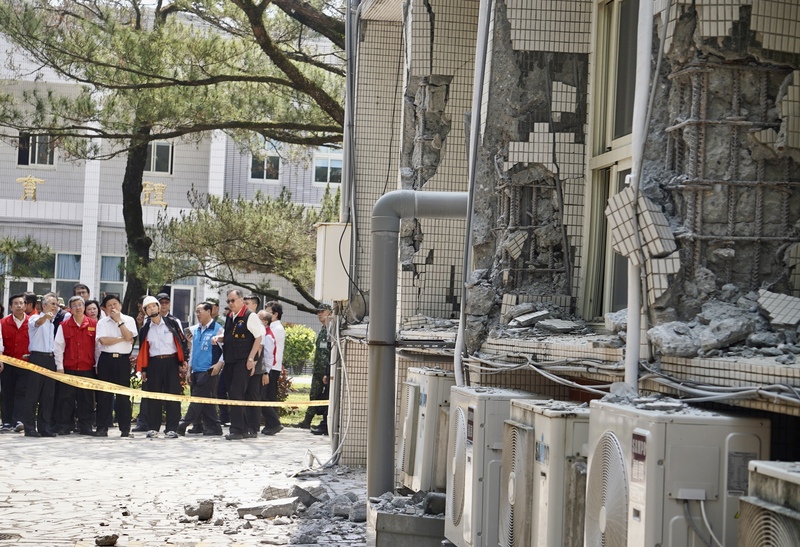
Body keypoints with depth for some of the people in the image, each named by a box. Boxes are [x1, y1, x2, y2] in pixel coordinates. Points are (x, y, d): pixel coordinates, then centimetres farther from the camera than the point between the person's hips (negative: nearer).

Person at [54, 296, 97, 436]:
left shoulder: (93, 324, 5)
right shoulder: (64, 325, 2)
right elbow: (58, 346, 1)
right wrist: (59, 366, -4)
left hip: (87, 368, 1)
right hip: (68, 368, -1)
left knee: (87, 398, 4)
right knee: (66, 398, 1)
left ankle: (85, 427, 10)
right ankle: (64, 427, 7)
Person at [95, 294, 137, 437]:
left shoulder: (129, 320, 6)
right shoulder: (102, 322, 5)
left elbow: (129, 336, -10)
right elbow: (104, 340, -9)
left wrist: (119, 320, -7)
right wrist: (123, 339, -7)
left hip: (123, 360, -1)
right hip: (106, 359, 1)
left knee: (123, 395, 0)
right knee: (104, 394, 1)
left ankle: (125, 428, 4)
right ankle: (102, 428, 6)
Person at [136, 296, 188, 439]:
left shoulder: (172, 323, 2)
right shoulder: (145, 329, 10)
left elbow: (182, 342, 2)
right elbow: (143, 351, 13)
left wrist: (183, 361, -4)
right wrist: (143, 369, 8)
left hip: (171, 362, -2)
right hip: (154, 364, 2)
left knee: (173, 395, -4)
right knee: (153, 396, 3)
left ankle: (172, 428, -1)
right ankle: (153, 428, 10)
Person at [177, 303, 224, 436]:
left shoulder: (217, 329, -5)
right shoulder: (196, 330, 17)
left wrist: (219, 364, -16)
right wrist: (190, 367, 20)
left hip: (208, 371, -8)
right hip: (196, 370, 8)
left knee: (198, 399, -9)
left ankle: (183, 425, -11)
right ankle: (213, 427, 10)